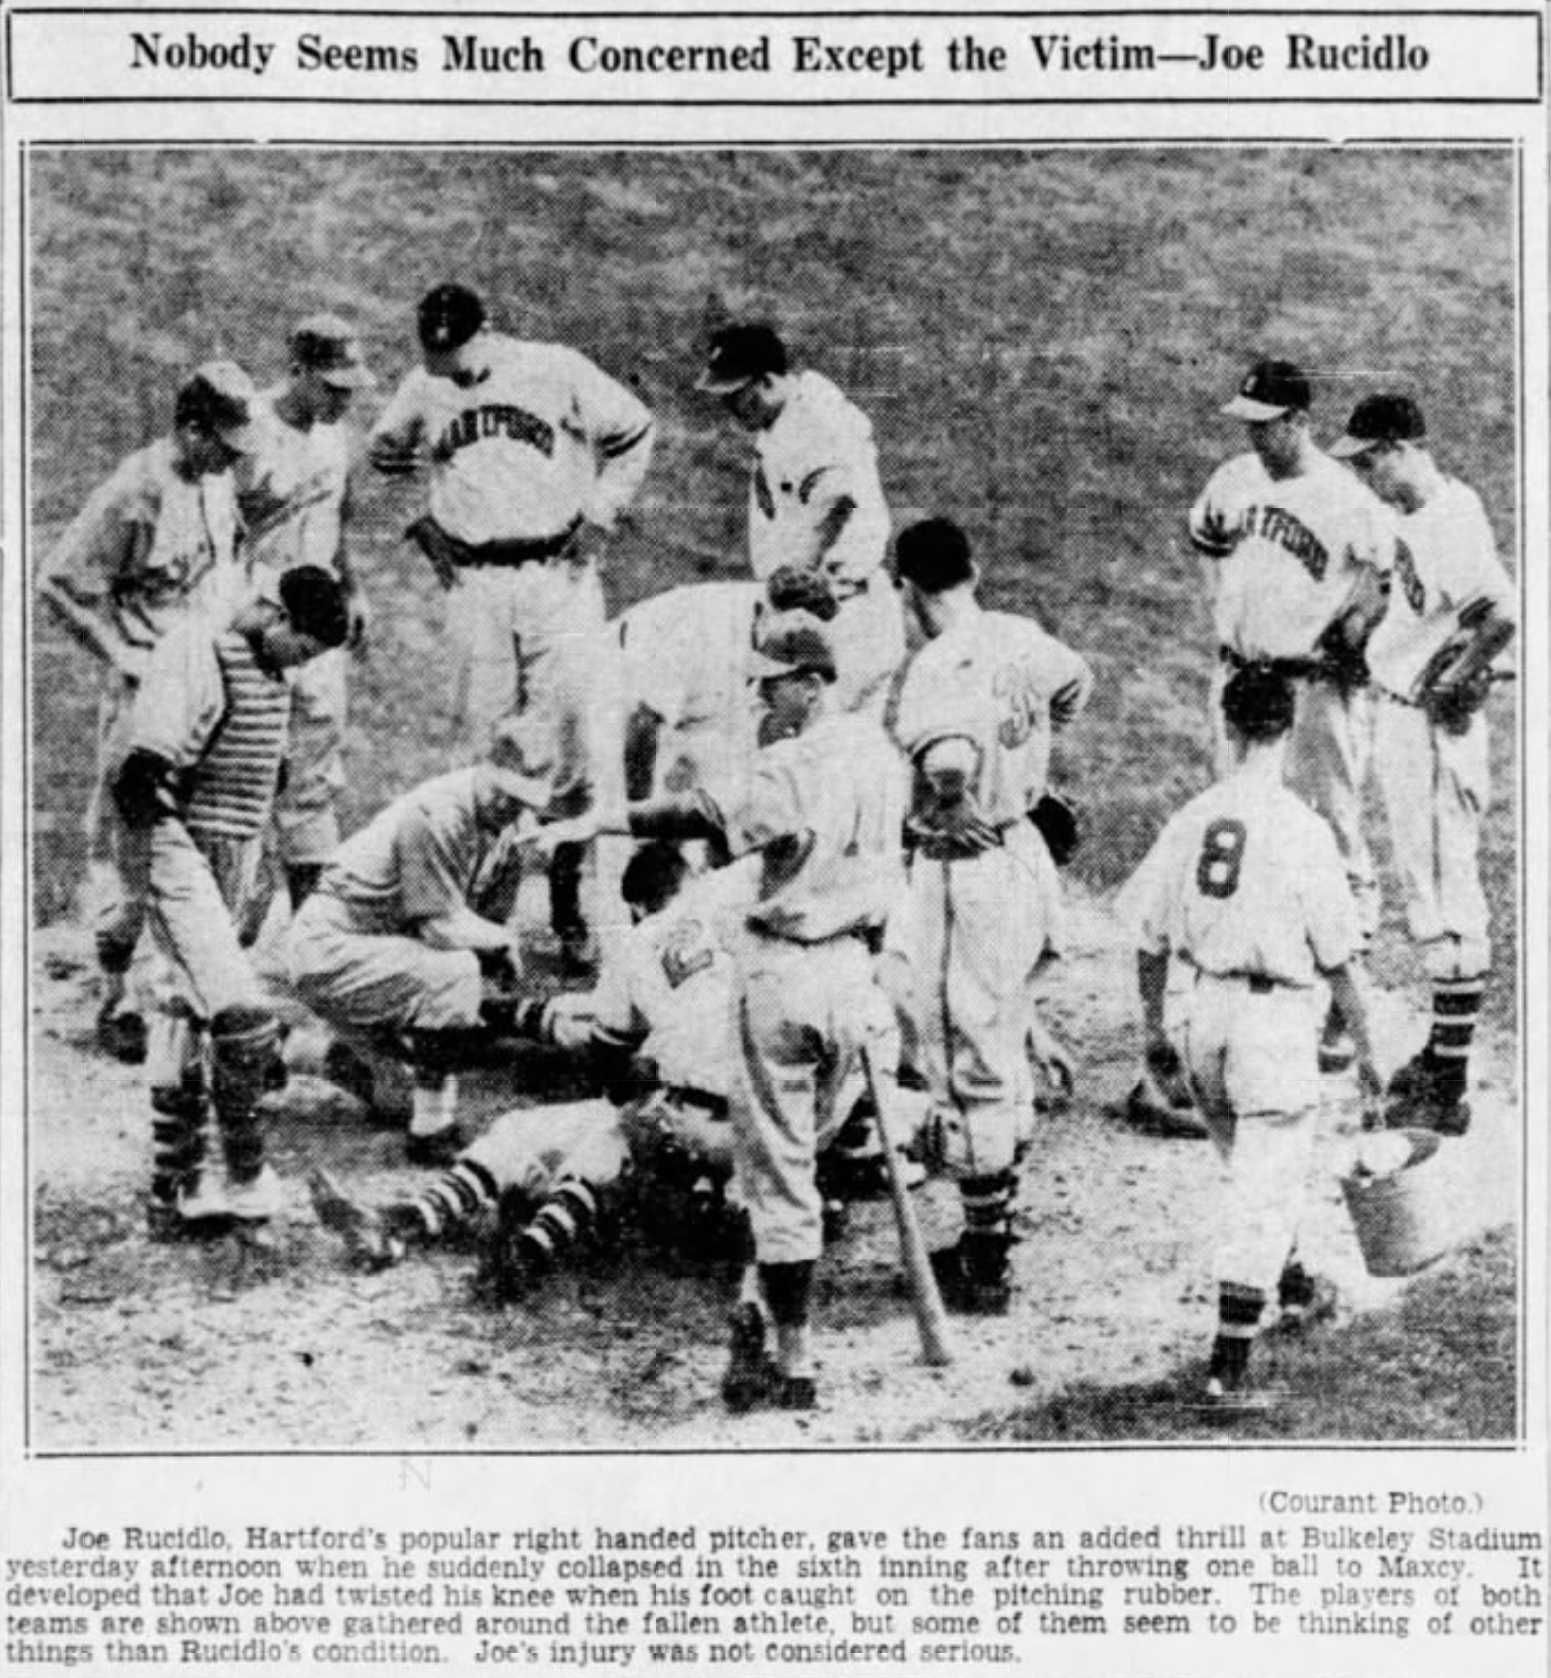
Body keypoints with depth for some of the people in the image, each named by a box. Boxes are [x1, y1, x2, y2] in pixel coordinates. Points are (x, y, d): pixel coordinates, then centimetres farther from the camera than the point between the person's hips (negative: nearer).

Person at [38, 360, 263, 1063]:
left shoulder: (218, 482, 7)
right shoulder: (134, 493, -18)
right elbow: (60, 581, -17)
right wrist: (123, 656, -15)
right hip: (146, 690, -8)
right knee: (127, 839, -1)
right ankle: (118, 999, 7)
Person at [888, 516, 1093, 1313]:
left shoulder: (940, 668, -22)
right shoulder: (1020, 637, 3)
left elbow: (950, 760, -40)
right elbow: (1076, 683, 25)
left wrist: (940, 810, -20)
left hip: (965, 871, -9)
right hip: (1025, 853, 9)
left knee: (968, 1069, 0)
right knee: (1002, 1056, 20)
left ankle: (984, 1269, 8)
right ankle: (992, 1237, 33)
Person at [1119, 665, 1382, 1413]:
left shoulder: (1191, 818, -1)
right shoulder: (1303, 829, -14)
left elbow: (1150, 939, 5)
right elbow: (1336, 959, -10)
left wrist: (1153, 1027, 18)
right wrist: (1364, 1048, 2)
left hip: (1207, 1012, 5)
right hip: (1277, 1021, -5)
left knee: (1253, 1168, 26)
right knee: (1263, 1190, -1)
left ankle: (1294, 1289, 47)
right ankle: (1228, 1367, -5)